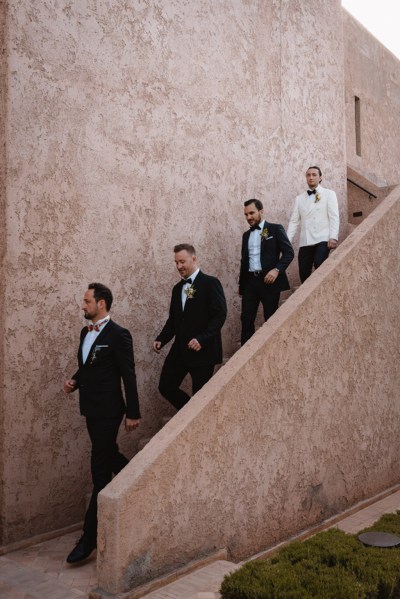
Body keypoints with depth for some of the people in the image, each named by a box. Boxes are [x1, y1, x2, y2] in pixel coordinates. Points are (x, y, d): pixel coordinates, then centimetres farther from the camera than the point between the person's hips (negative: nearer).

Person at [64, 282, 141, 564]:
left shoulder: (118, 335, -14)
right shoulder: (86, 332, 10)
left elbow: (129, 376, -14)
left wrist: (133, 413, -13)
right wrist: (74, 381, 1)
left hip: (108, 411, -9)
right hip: (91, 409, 9)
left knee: (100, 471, -4)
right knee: (109, 457, 22)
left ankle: (90, 537, 4)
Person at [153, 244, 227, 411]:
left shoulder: (210, 283, -8)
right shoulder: (177, 288, 14)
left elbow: (220, 314, -15)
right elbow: (173, 319, 16)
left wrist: (202, 338, -24)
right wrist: (161, 340, 1)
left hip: (203, 350, -7)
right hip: (180, 349, 7)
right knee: (165, 387, 6)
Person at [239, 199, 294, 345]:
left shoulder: (275, 229, 0)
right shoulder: (246, 235, 17)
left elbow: (289, 252, -6)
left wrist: (277, 269, -20)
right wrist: (241, 285, 19)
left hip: (269, 280, -5)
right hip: (250, 281, 5)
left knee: (271, 319, 1)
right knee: (246, 319, 1)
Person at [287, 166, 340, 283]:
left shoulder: (329, 194, 9)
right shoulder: (299, 198, 18)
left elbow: (334, 217, -1)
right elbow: (294, 221, 13)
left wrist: (333, 237, -14)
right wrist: (287, 241, 2)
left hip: (322, 239, -3)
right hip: (305, 241, 4)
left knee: (319, 264, -26)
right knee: (303, 272, -2)